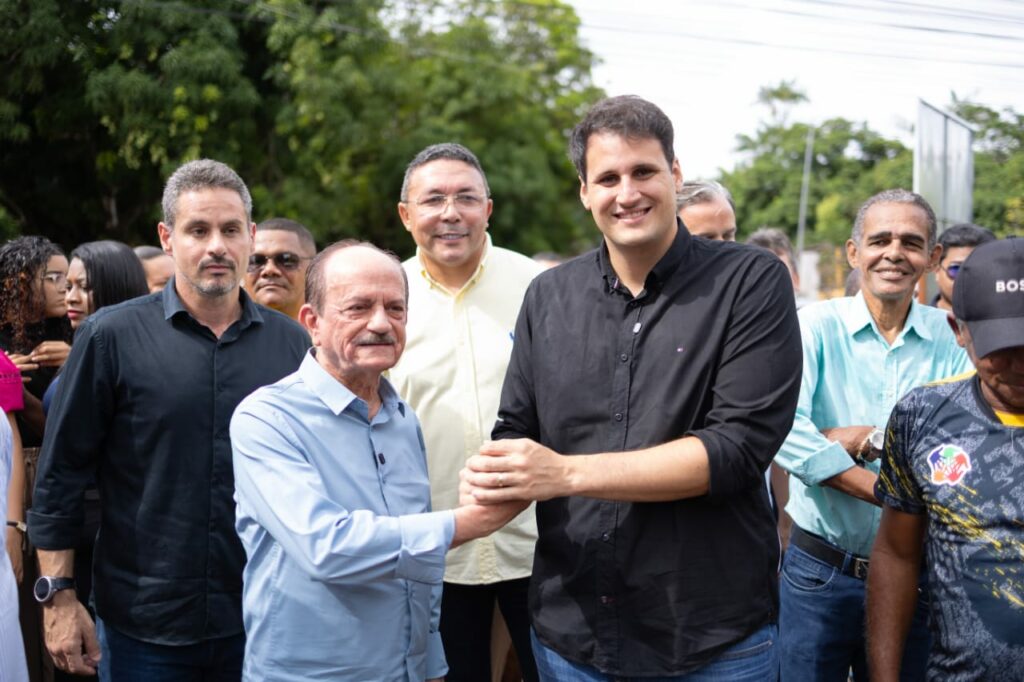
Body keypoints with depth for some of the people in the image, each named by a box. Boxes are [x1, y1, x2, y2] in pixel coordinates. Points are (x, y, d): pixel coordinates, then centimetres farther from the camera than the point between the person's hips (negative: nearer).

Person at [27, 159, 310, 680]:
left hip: (265, 618, 2)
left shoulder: (292, 343, 2)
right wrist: (58, 597, -5)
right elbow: (60, 475, -2)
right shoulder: (111, 336, -5)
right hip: (143, 623, -2)